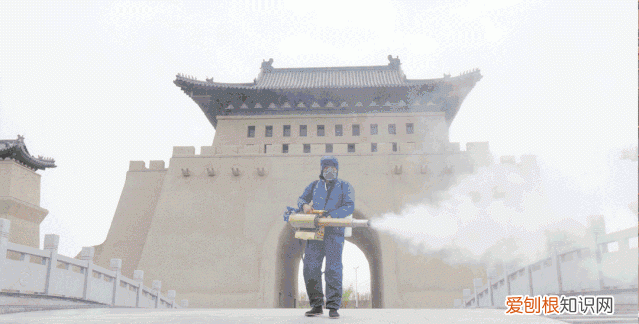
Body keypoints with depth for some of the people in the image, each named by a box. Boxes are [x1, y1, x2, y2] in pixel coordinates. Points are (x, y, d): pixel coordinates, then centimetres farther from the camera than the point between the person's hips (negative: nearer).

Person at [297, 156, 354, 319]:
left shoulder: (345, 186, 9)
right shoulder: (314, 185, 20)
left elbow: (349, 207, -3)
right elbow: (301, 199, 19)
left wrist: (330, 215, -19)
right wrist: (304, 205, -7)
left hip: (334, 232, -3)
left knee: (333, 268, -10)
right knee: (310, 267, -4)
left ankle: (333, 307, -4)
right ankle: (316, 305, 6)